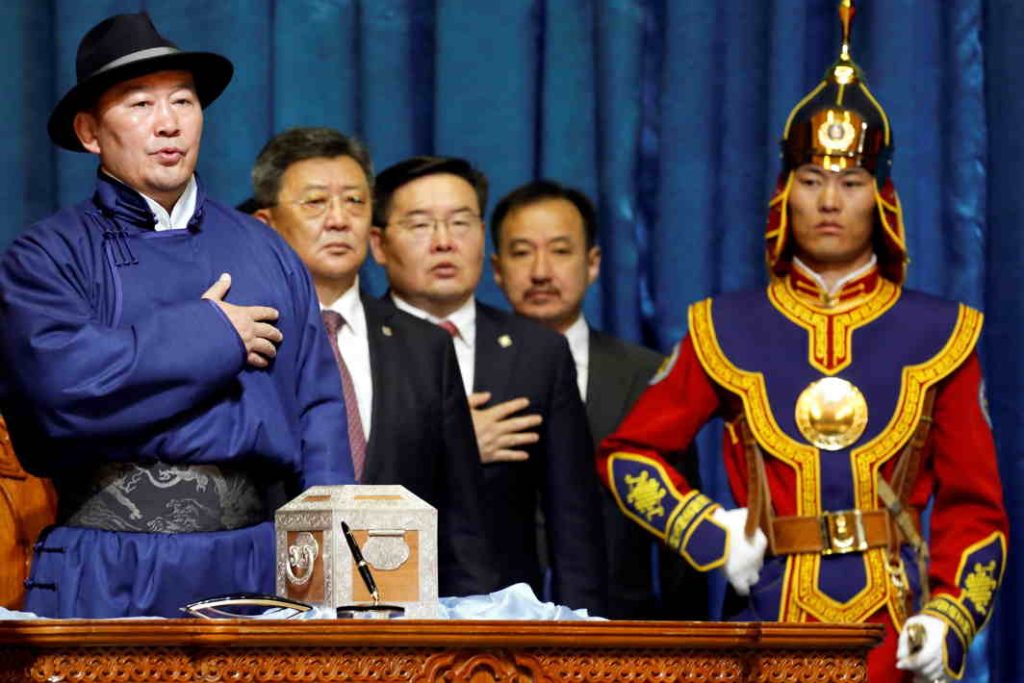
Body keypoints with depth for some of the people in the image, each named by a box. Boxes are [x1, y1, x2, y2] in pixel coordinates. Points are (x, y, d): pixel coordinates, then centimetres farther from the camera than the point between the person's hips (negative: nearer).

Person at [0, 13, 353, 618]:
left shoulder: (266, 252, 17)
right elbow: (63, 385, -16)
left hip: (258, 562, 3)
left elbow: (318, 411, 14)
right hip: (108, 571, -3)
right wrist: (213, 336, -7)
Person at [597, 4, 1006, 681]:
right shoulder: (727, 330, 6)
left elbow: (973, 508, 6)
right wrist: (712, 532, -3)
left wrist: (949, 622, -9)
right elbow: (629, 454, 12)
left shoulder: (940, 334, 6)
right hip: (770, 621, 0)